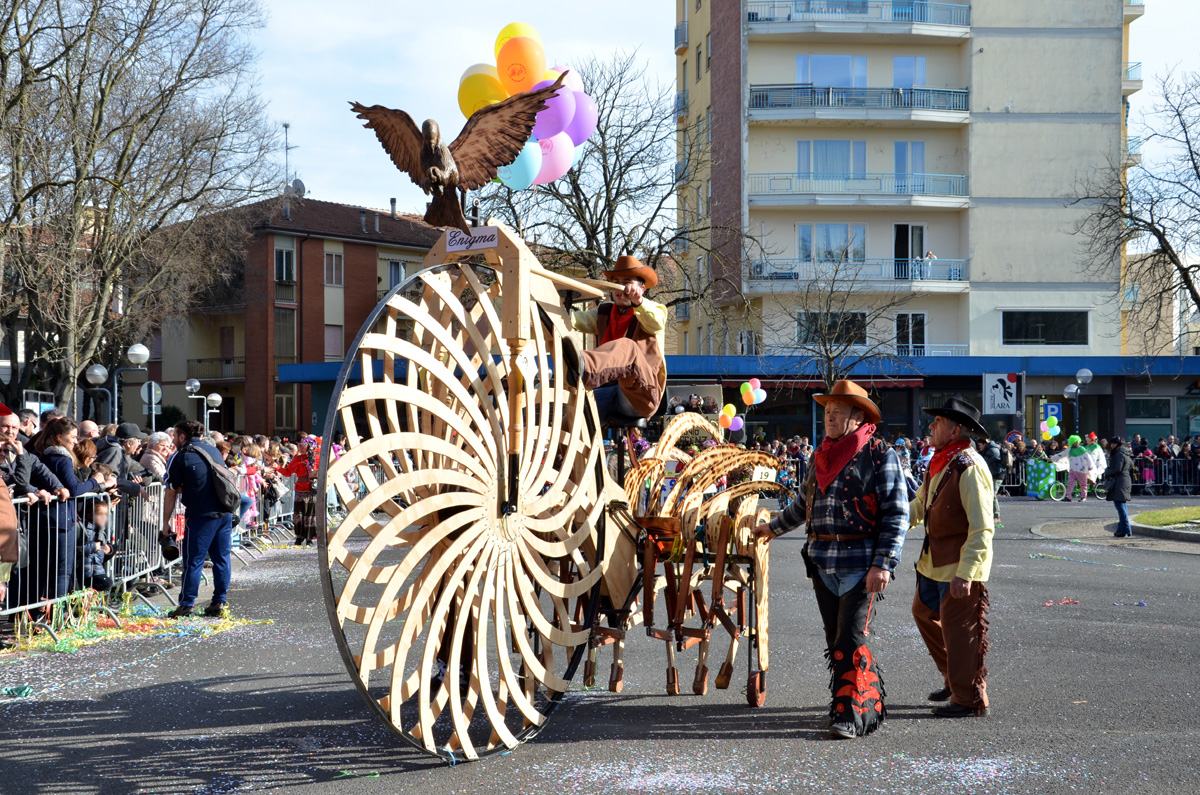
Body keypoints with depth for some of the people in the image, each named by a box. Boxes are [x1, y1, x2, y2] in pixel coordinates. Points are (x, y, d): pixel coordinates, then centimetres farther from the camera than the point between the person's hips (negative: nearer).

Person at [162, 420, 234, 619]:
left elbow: (171, 493, -1)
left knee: (193, 561, 0)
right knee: (222, 558, 10)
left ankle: (186, 604, 2)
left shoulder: (180, 457, -2)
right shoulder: (214, 451, 14)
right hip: (225, 513, 6)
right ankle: (220, 602, 13)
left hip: (200, 515, -6)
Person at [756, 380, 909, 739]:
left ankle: (851, 714, -2)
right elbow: (804, 503, 31)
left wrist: (883, 564, -16)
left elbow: (896, 514, -9)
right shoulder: (820, 457, 14)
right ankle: (871, 703, 18)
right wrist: (774, 527, 41)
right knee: (835, 639, 7)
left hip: (861, 563, -6)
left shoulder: (880, 455, -5)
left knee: (852, 640, -9)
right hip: (822, 561, 6)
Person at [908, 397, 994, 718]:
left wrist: (965, 573, -27)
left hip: (960, 566, -10)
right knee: (924, 612, 20)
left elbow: (982, 529, -23)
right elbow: (920, 506, 21)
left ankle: (969, 699, 12)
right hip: (934, 560, 10)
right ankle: (955, 679, 34)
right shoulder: (940, 463, 10)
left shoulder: (970, 468, -21)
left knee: (958, 631, -2)